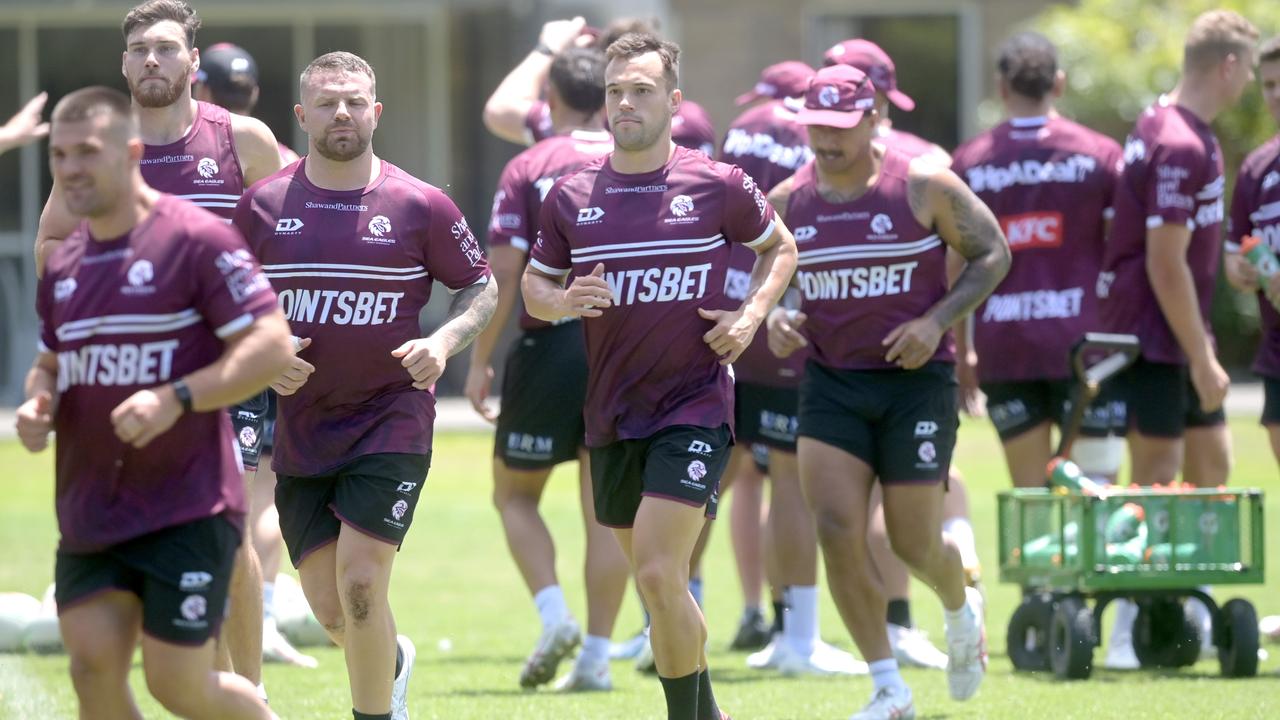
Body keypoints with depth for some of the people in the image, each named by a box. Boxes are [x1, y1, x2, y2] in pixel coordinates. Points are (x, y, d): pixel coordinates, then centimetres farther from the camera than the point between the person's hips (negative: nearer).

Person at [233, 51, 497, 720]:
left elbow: (480, 287, 7)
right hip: (300, 430, 3)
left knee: (360, 582, -16)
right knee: (329, 606, 6)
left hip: (390, 420, -3)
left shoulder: (420, 206, -4)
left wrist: (443, 343, -12)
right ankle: (392, 661, 39)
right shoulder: (263, 205, 1)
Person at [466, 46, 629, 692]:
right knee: (608, 510, 8)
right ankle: (596, 656, 6)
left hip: (551, 346, -3)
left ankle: (554, 615, -8)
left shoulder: (528, 168, -3)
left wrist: (479, 361, -2)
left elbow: (502, 275, -8)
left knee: (515, 494, 13)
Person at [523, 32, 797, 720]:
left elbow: (780, 247, 13)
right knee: (653, 578, 14)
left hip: (695, 404, -4)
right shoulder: (571, 196, 3)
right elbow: (534, 286, 14)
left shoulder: (718, 186, -4)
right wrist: (565, 300, -9)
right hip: (612, 416, 4)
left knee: (658, 574, -17)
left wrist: (750, 315, -3)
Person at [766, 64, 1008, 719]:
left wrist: (937, 321, -13)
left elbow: (993, 254, 0)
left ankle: (962, 613, 39)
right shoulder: (787, 201, 3)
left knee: (914, 544, 1)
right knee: (837, 530, -12)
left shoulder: (924, 186, -7)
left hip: (916, 380, -3)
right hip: (830, 384, 3)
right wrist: (774, 319, -6)